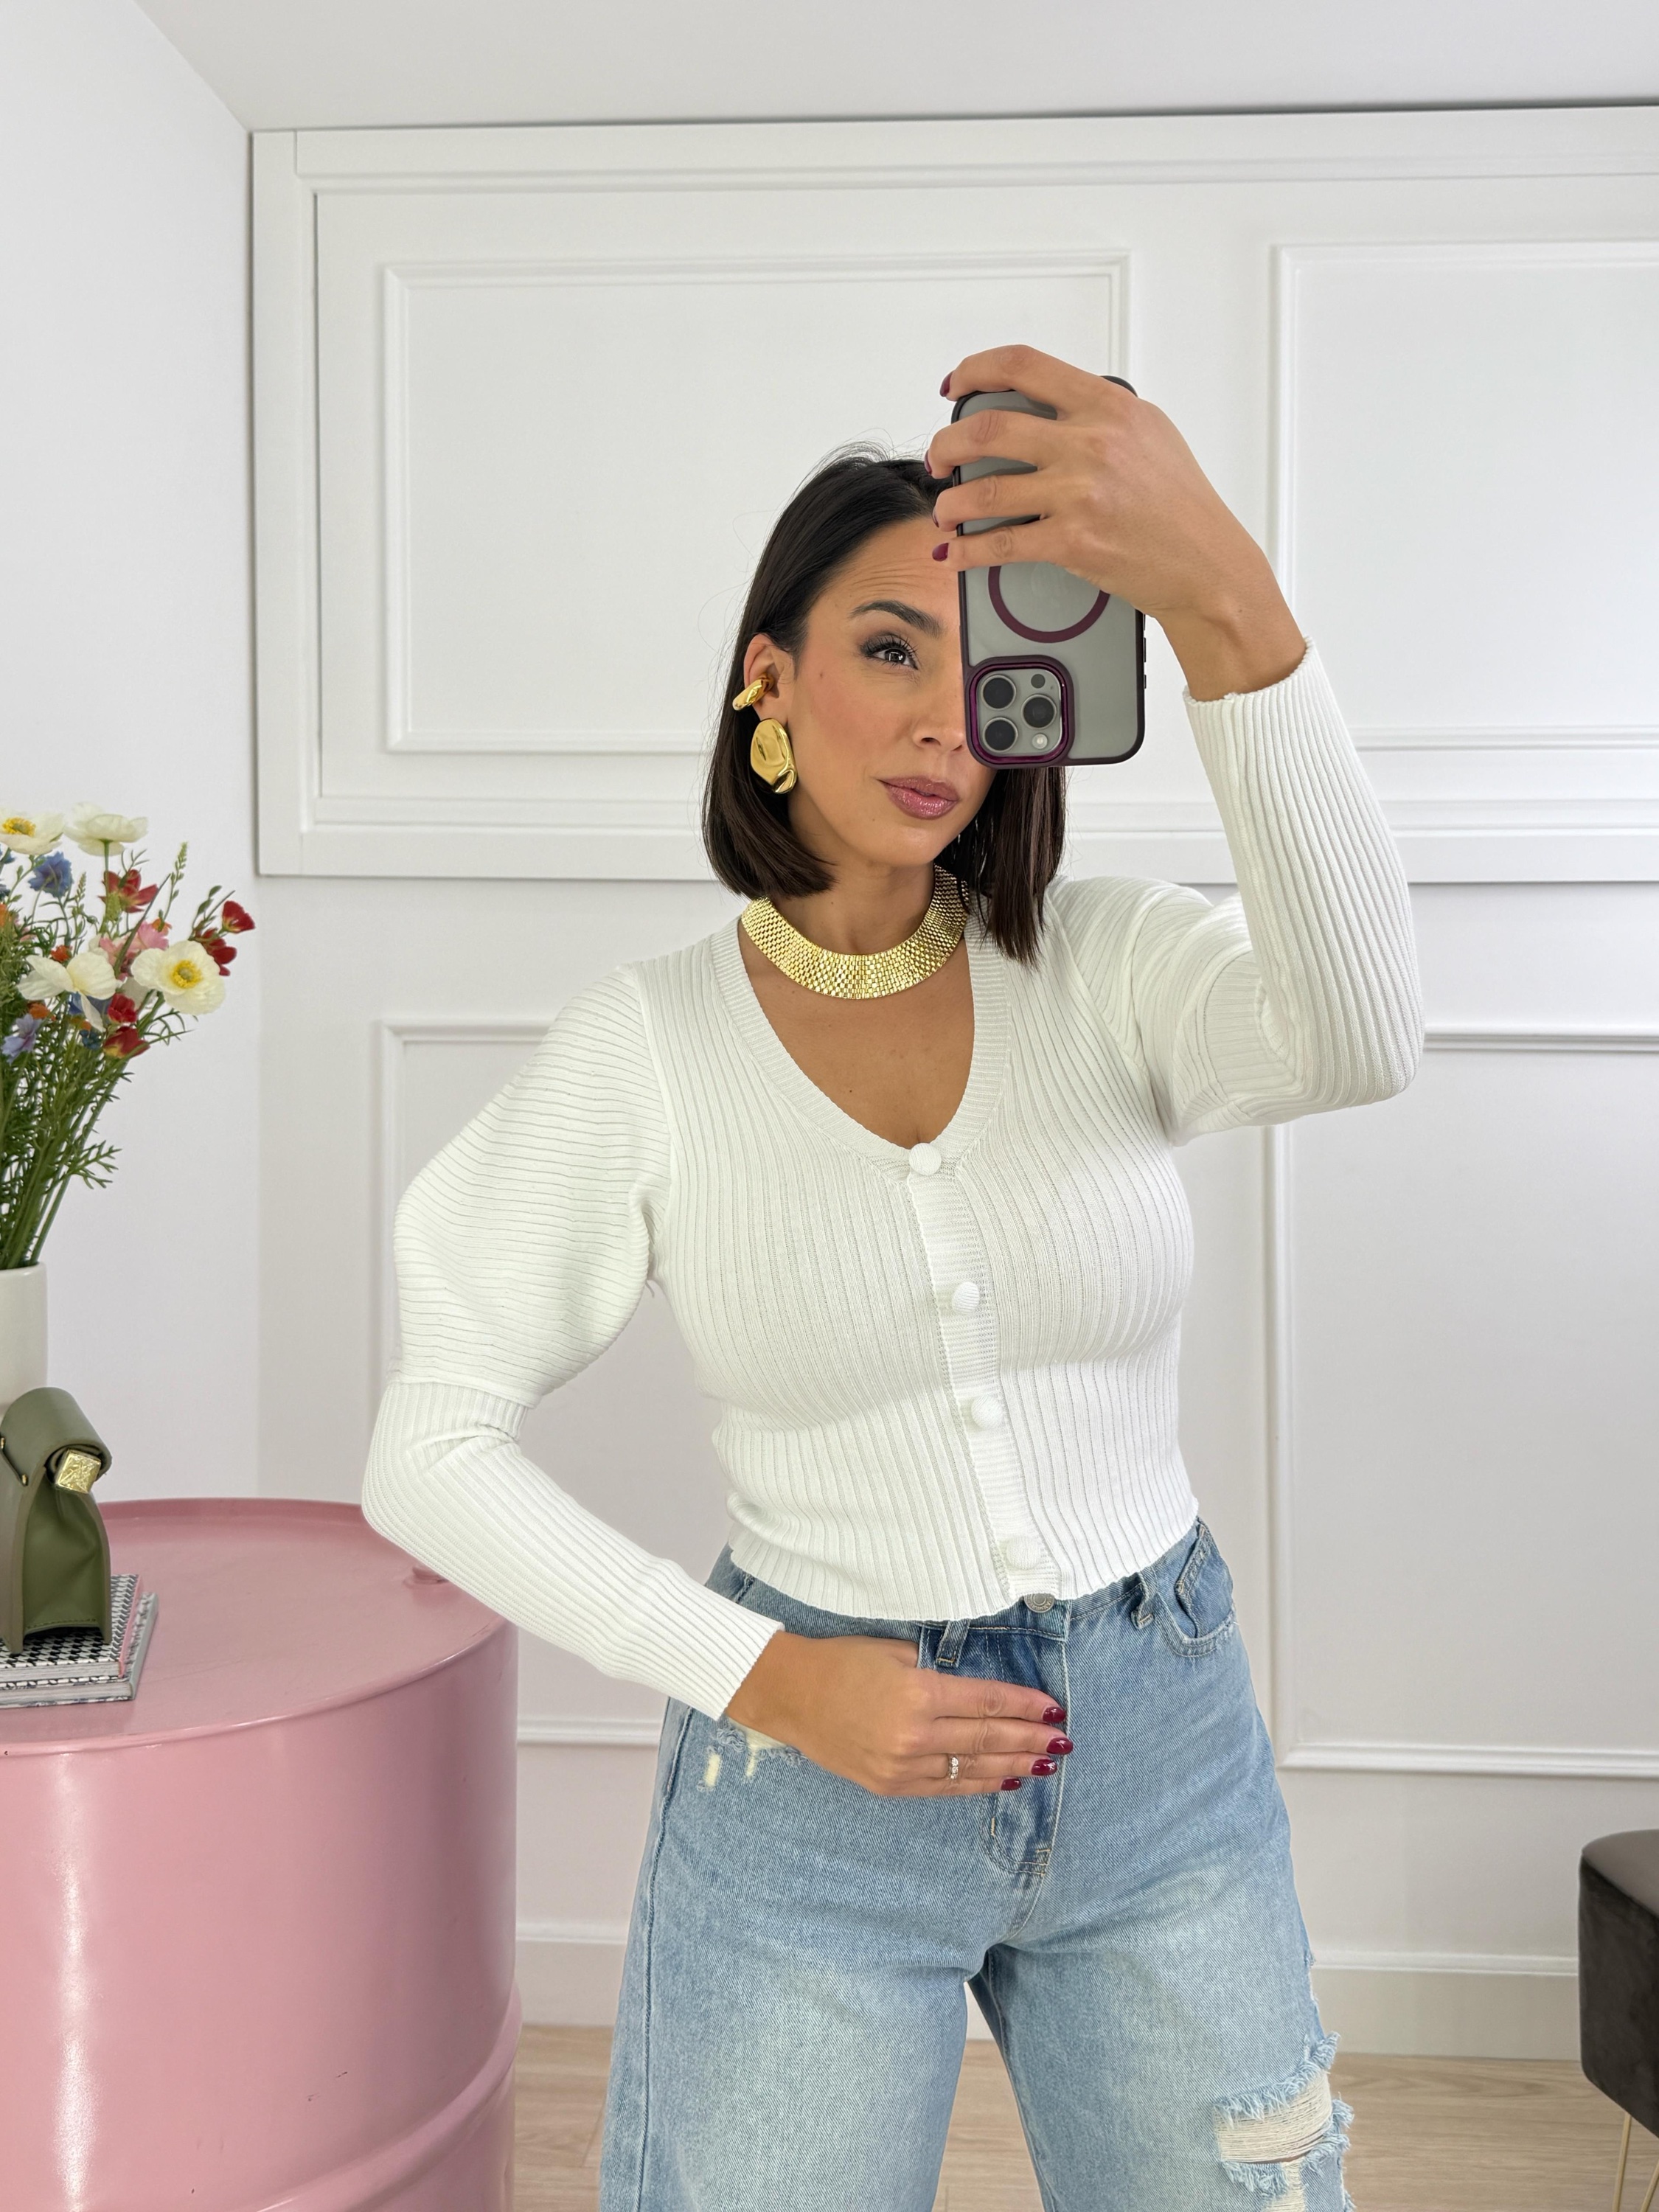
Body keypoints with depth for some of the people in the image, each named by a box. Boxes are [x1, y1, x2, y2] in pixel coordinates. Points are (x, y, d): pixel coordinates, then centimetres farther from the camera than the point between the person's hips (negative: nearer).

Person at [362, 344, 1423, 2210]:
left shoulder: (1109, 968, -7)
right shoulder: (648, 1046, -7)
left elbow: (1354, 1043, -30)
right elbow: (430, 1458, -6)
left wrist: (1227, 605, -43)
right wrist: (763, 1679, -14)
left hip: (1163, 1763, 2)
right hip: (814, 1774, -1)